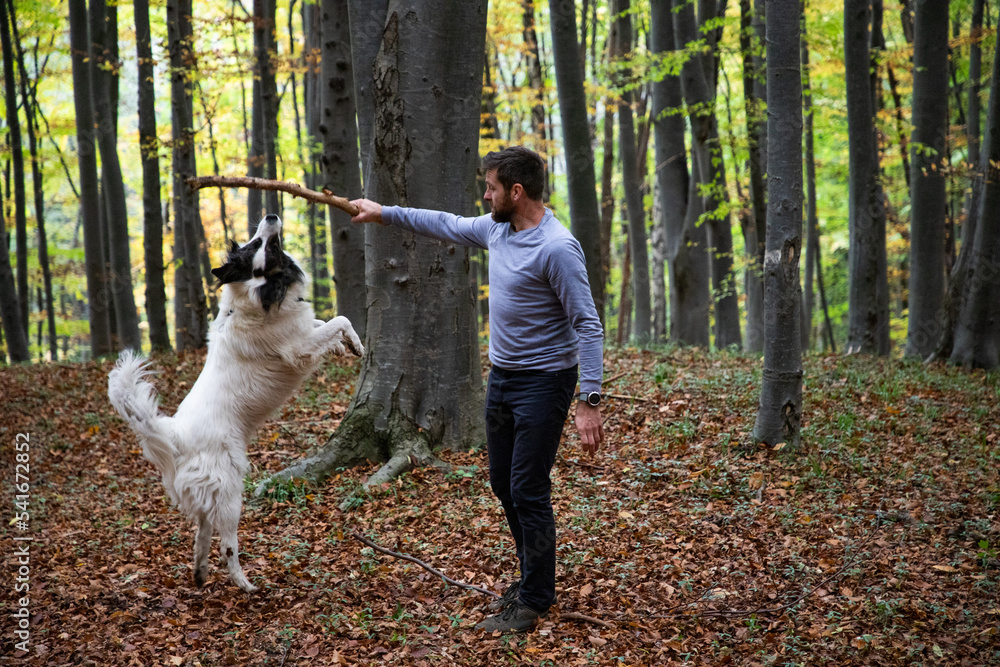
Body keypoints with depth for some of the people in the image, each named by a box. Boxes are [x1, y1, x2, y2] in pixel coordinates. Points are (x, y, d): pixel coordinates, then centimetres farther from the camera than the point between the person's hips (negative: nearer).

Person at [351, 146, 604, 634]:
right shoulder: (497, 228, 4)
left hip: (543, 383, -9)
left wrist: (589, 401, -27)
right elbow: (447, 226, 24)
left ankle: (535, 600, 9)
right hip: (501, 377, 9)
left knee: (528, 492, -5)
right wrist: (385, 213, 26)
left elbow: (587, 327, -22)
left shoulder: (557, 249, -22)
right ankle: (532, 580, 31)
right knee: (504, 485, 16)